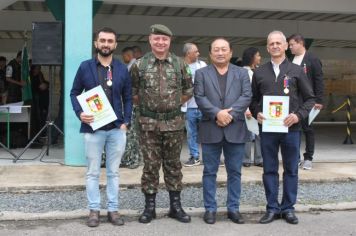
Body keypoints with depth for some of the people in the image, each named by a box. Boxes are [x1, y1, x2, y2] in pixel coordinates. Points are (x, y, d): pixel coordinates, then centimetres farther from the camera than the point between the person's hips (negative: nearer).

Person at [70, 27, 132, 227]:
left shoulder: (122, 69, 6)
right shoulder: (85, 67, 2)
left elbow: (128, 98, 9)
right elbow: (74, 93, 6)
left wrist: (126, 122, -2)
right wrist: (80, 113, -11)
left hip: (117, 128, 1)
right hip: (92, 128, -1)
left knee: (113, 172, 9)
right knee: (93, 172, 6)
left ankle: (113, 209, 18)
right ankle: (94, 210, 16)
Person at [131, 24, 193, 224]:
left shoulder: (179, 64, 2)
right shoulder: (140, 64, 0)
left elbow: (189, 90, 12)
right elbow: (133, 92, 7)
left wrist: (174, 103, 9)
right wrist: (146, 105, 6)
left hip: (174, 123, 1)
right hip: (148, 123, -1)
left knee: (173, 164, 9)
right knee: (150, 164, 5)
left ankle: (176, 206, 19)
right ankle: (150, 206, 15)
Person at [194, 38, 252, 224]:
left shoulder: (242, 73, 10)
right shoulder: (201, 73, 7)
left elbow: (246, 96, -2)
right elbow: (199, 97, -4)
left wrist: (230, 114, -14)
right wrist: (217, 113, -16)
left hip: (235, 129, 1)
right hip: (210, 130, -1)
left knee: (234, 172, 7)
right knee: (209, 172, 5)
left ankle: (233, 208, 17)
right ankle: (210, 209, 14)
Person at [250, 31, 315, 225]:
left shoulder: (297, 71, 4)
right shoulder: (259, 72, 8)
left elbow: (309, 98, 5)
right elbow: (253, 99, 13)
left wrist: (298, 115, -11)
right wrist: (257, 113, -7)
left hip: (291, 127, -1)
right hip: (267, 128, 1)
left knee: (291, 170, 6)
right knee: (269, 170, 6)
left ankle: (288, 208, 17)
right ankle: (272, 208, 15)